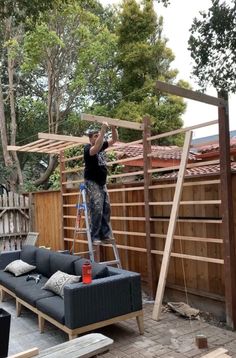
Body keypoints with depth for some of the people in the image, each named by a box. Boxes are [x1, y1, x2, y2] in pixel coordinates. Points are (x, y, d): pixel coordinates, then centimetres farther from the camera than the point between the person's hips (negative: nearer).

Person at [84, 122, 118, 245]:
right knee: (97, 210, -13)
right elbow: (97, 148, -34)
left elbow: (114, 139, 13)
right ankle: (94, 237, -5)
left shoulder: (102, 145, 10)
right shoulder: (88, 148, -11)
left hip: (102, 183, 8)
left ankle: (105, 235, 10)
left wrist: (113, 127, -5)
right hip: (92, 183, -8)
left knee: (106, 210, 5)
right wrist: (103, 130, -33)